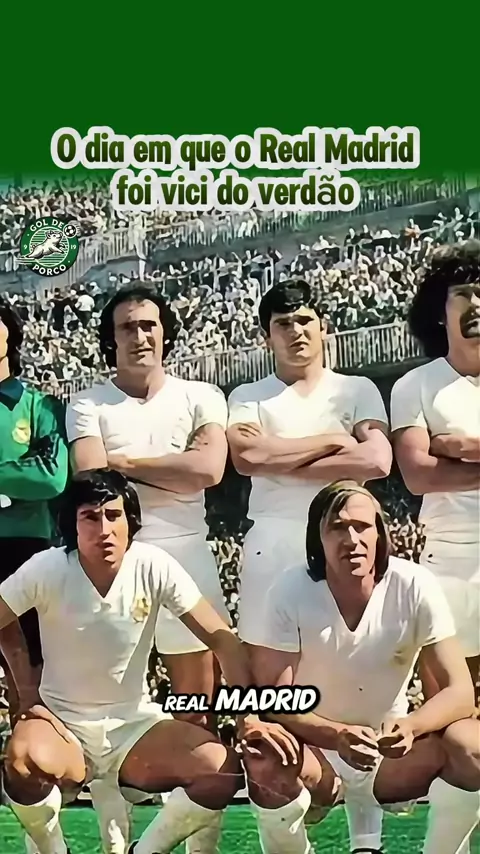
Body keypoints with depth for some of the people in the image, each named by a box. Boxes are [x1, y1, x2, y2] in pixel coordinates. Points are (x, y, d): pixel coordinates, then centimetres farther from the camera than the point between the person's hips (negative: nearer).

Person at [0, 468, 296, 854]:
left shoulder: (154, 566, -13)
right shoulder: (46, 570, -15)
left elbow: (221, 638, -10)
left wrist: (250, 716, -19)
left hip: (135, 723, 2)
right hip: (63, 724, -1)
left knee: (222, 767, -23)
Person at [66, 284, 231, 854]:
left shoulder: (200, 397, 8)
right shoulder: (87, 406, 6)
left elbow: (208, 469, -9)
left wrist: (123, 462, -4)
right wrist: (171, 478, -8)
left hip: (184, 554, 1)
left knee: (200, 704, 3)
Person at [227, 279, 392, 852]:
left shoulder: (357, 390, 11)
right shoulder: (249, 397, 12)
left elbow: (376, 462, -7)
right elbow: (246, 459, -9)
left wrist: (279, 460, -6)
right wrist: (330, 442, -4)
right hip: (272, 545, 1)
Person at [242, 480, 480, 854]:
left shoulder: (416, 586, -17)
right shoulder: (290, 591, -18)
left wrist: (409, 726, -38)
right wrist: (337, 736, -38)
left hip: (391, 755, 1)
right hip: (314, 748, -1)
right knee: (265, 762, -34)